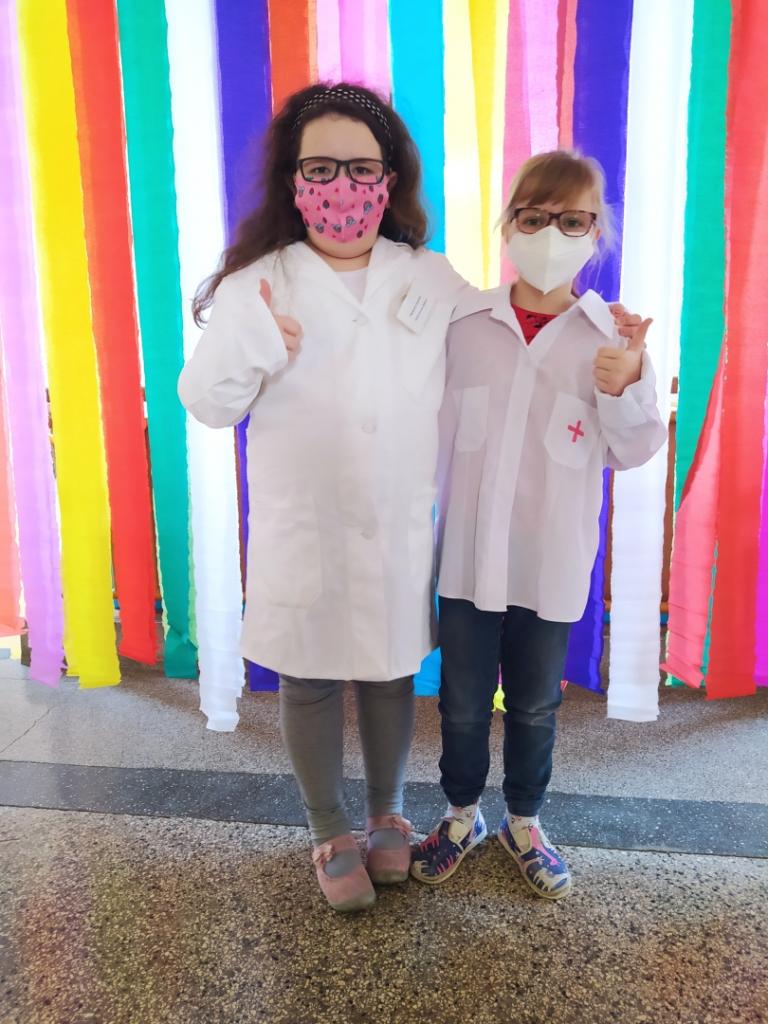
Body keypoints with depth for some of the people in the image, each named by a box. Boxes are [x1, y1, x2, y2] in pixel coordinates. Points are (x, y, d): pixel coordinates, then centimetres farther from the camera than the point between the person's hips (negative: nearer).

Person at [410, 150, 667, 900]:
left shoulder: (612, 337, -4)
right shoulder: (463, 323, -4)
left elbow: (634, 453, -3)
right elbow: (431, 434, 1)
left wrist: (626, 390, -20)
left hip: (553, 564, 0)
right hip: (468, 555, 1)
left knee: (535, 705, 17)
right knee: (462, 701, 14)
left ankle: (523, 823, 41)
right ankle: (462, 815, 39)